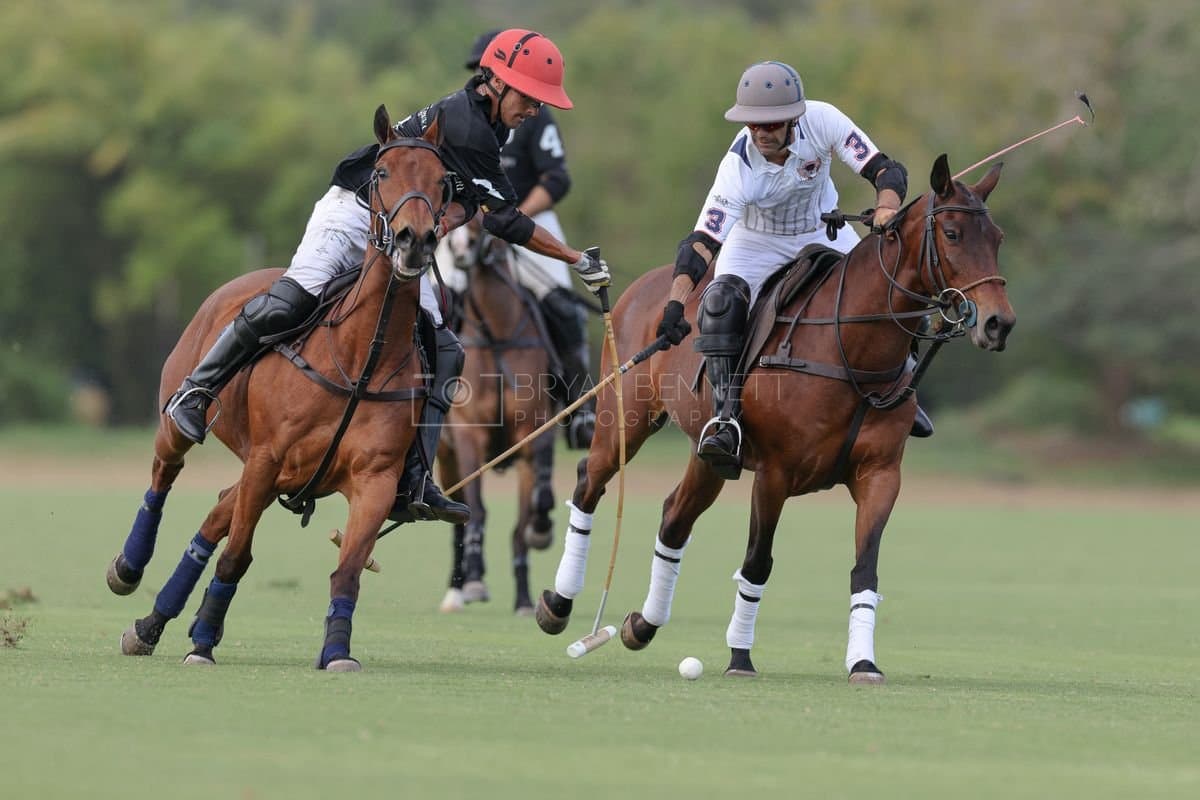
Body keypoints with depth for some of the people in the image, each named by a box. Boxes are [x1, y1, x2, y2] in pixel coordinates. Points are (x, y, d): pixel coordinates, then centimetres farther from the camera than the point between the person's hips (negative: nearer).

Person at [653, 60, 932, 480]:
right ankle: (726, 419, -26)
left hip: (824, 234, 3)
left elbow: (886, 170, -28)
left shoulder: (822, 121, -29)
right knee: (719, 304, -29)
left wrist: (886, 209, -51)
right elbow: (703, 241, -38)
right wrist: (675, 303, -52)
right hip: (756, 242, -2)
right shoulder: (739, 167, -34)